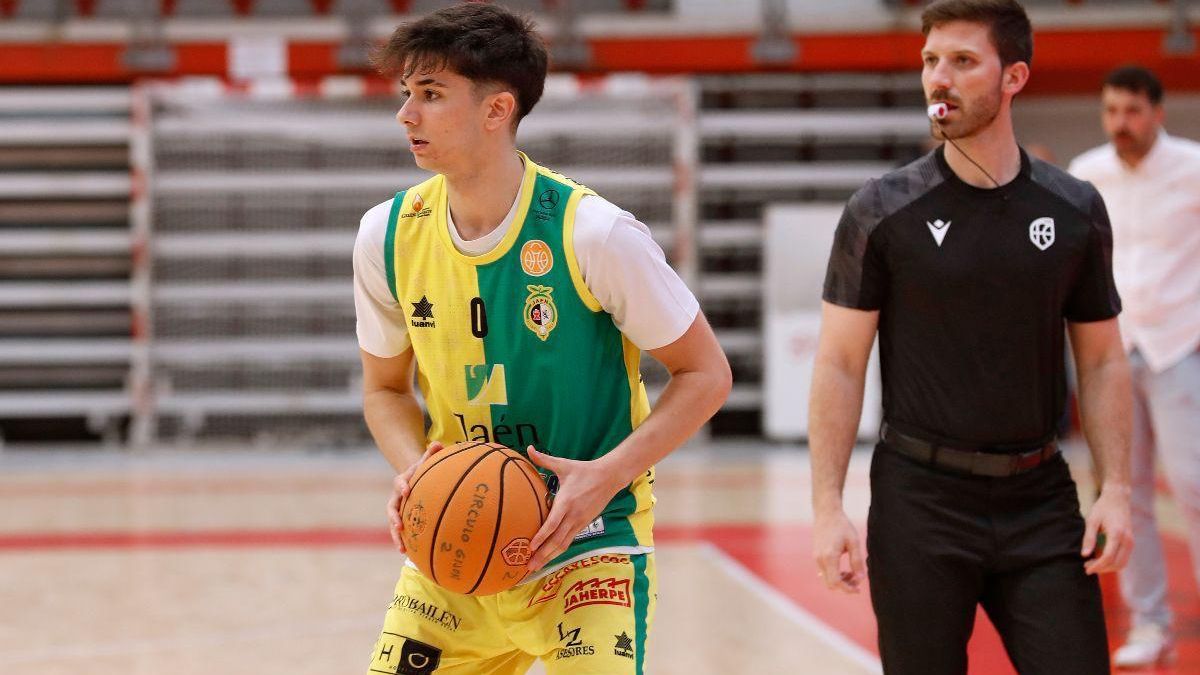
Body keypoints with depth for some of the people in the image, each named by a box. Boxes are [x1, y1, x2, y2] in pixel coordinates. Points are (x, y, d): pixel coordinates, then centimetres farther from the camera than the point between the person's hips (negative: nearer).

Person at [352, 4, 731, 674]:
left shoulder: (594, 233, -17)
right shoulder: (389, 236, -3)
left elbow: (706, 374, -8)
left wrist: (607, 475, -20)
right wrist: (413, 467, -9)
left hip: (585, 547, -4)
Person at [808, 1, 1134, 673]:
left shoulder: (1075, 210, 4)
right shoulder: (882, 211, -2)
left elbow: (1103, 360, 9)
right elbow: (840, 365, -3)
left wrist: (1117, 488, -2)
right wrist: (828, 509, -11)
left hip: (1040, 499, 2)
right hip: (921, 498, -2)